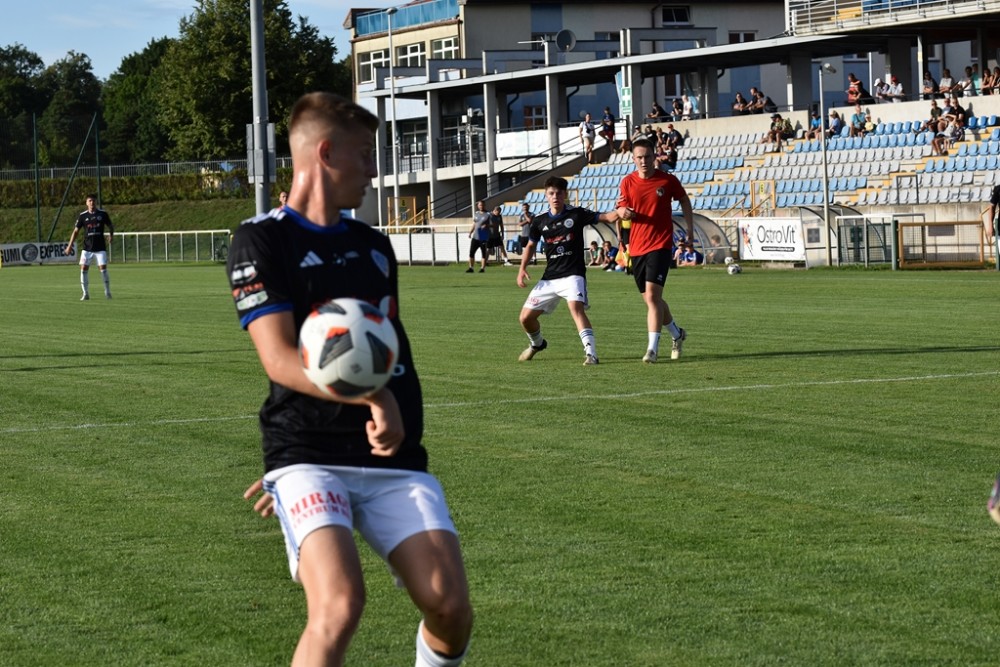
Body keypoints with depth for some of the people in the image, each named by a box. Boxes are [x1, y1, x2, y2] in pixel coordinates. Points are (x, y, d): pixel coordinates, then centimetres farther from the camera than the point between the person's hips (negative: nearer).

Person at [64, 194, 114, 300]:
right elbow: (76, 231, 4)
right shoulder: (82, 216, 1)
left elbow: (110, 226, 15)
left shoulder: (103, 214, 1)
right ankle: (85, 294, 5)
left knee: (103, 269, -8)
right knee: (83, 269, -5)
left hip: (100, 248, -1)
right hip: (87, 248, 1)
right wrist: (69, 246, -2)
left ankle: (107, 292, 7)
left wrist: (111, 235, -1)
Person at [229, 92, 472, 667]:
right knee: (339, 605, -26)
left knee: (450, 606, -10)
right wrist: (372, 397, -26)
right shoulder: (263, 241, -2)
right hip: (308, 457, -5)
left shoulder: (374, 246, 18)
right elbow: (281, 360, -14)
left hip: (393, 454, 5)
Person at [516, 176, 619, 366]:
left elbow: (606, 217, -10)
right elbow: (531, 245, 21)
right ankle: (537, 343, 37)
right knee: (526, 317, 5)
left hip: (573, 274, -5)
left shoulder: (576, 215, -3)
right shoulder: (540, 221, 7)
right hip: (549, 278, 5)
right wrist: (522, 268, 9)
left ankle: (591, 354, -37)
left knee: (576, 307, -32)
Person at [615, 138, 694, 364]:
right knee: (651, 299, 13)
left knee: (652, 296, -17)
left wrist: (690, 227, 7)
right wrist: (623, 212, -21)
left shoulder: (668, 180, -3)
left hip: (660, 245, -4)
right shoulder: (627, 182, 3)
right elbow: (621, 211, 2)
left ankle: (652, 348, -17)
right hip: (637, 247, 4)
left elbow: (684, 200, 12)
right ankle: (677, 334, 36)